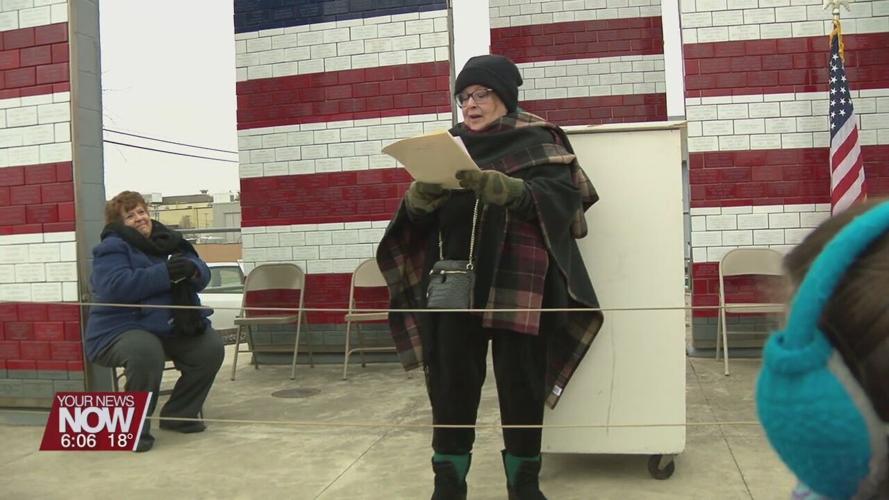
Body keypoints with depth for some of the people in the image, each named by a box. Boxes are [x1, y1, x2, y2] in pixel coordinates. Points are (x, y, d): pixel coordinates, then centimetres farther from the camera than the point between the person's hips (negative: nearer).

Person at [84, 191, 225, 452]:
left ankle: (179, 415, 8)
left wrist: (191, 268, -18)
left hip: (171, 328, 7)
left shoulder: (168, 241, 13)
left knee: (212, 346, -11)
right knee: (146, 352, -37)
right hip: (122, 329, -6)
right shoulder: (112, 247, -5)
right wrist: (165, 273, -27)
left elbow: (202, 276, 7)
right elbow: (116, 286, -24)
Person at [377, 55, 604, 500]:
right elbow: (416, 212, 8)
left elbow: (562, 196, -10)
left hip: (517, 282, -2)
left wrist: (503, 188, -25)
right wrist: (422, 193, -16)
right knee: (450, 383, 2)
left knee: (521, 385, 2)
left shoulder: (538, 142, 5)